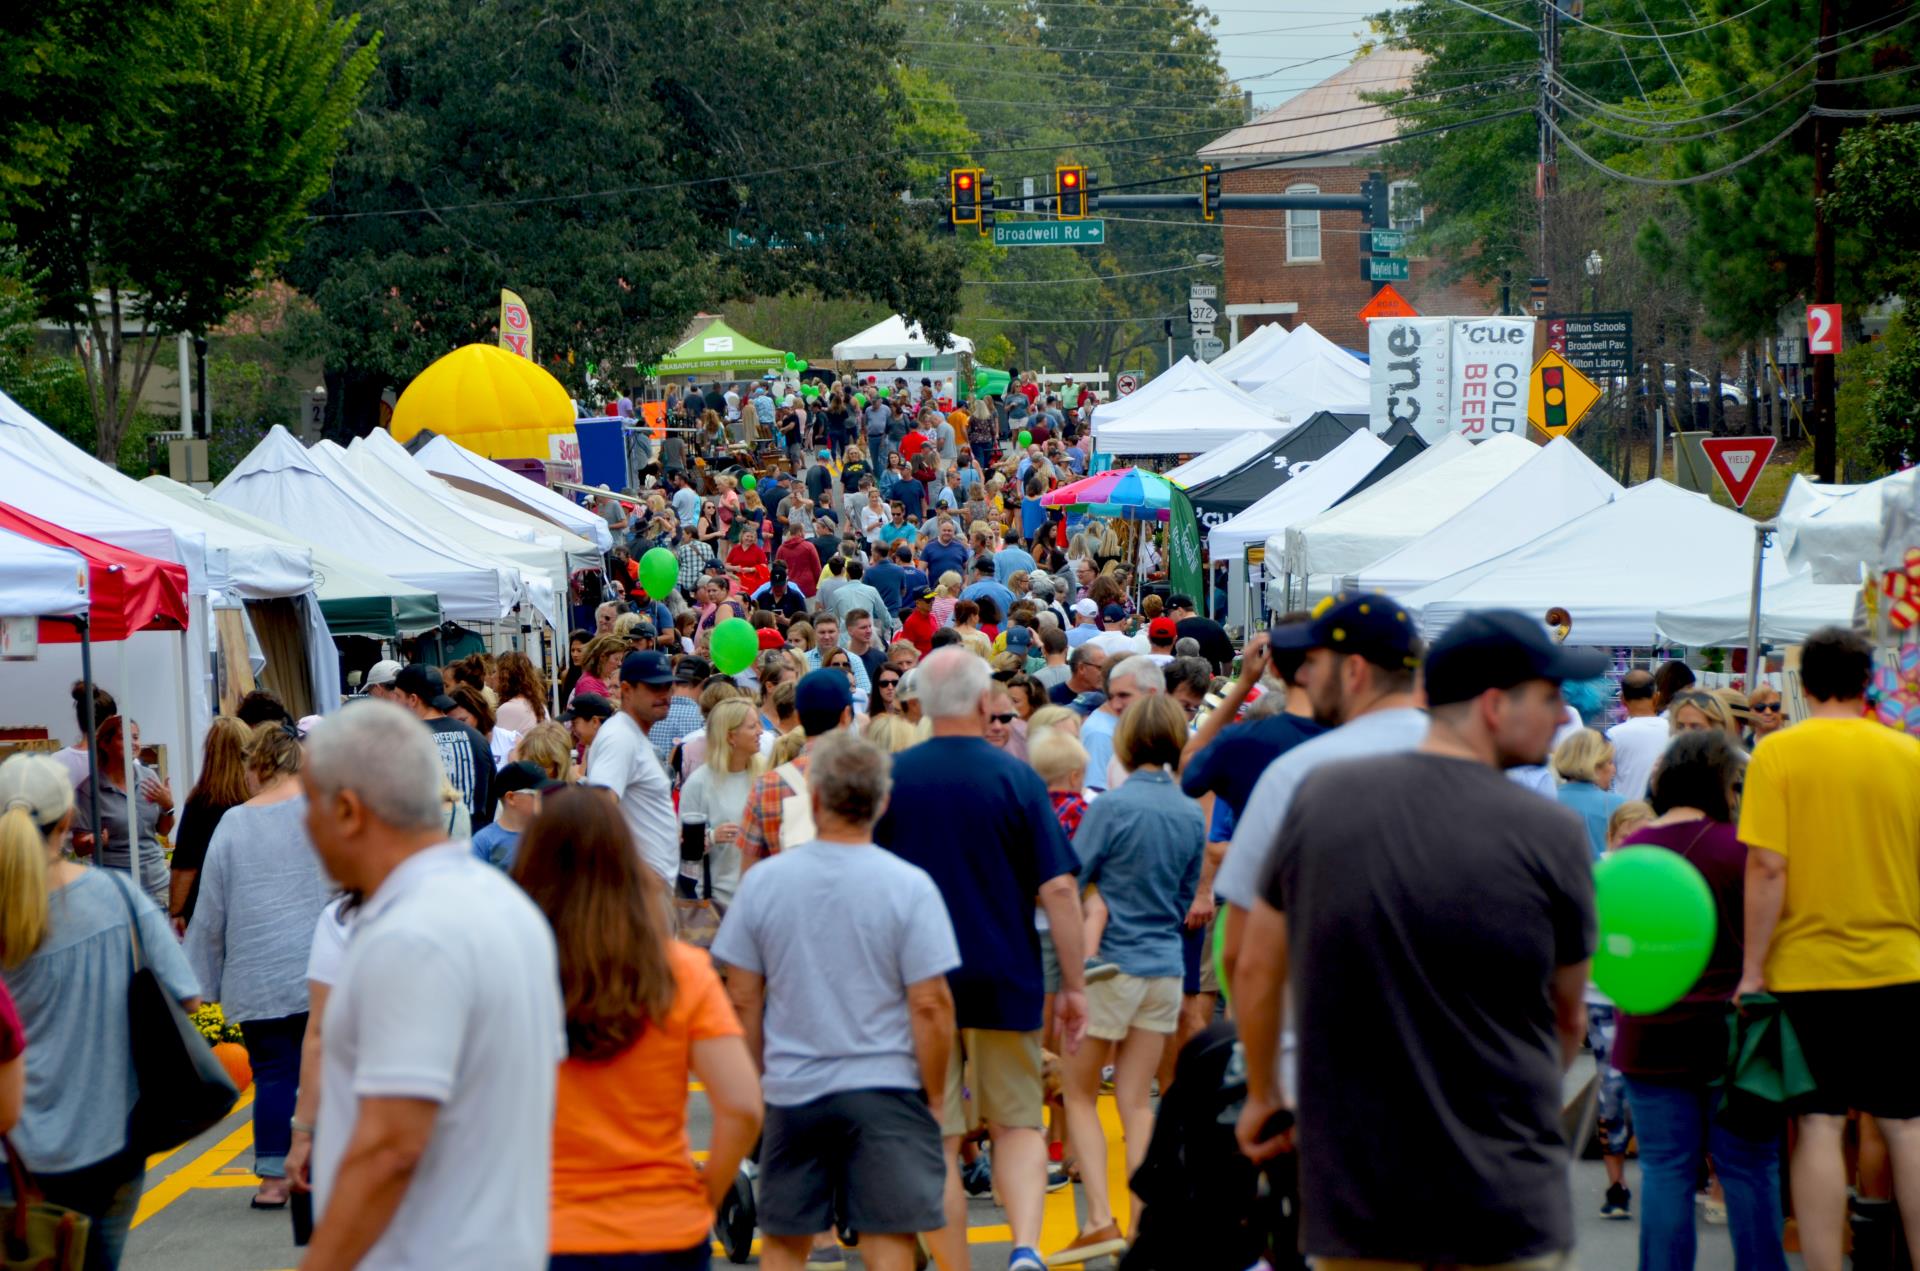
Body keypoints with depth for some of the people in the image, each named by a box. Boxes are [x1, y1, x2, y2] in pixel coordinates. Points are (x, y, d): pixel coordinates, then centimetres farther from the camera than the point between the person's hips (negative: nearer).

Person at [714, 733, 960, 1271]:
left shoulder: (763, 881, -1)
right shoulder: (909, 886, -8)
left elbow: (743, 1000, 3)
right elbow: (930, 1005, -10)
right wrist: (935, 1096, 1)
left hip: (792, 1091, 2)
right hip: (885, 1087, -2)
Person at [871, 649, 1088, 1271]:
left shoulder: (892, 776, -2)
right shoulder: (1016, 777, -5)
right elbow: (1058, 888, -8)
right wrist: (1074, 985, -1)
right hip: (1006, 980, 0)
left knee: (937, 1138, 7)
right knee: (1018, 1124, 11)